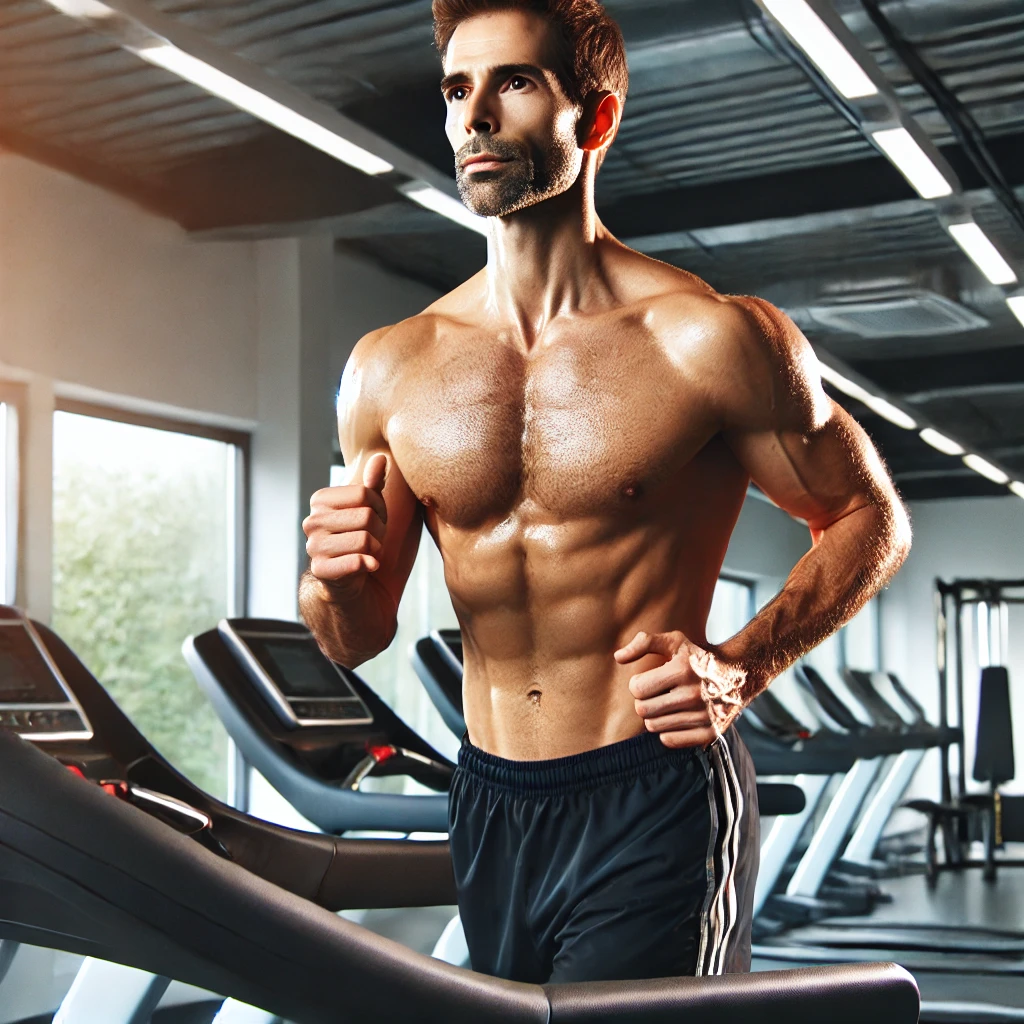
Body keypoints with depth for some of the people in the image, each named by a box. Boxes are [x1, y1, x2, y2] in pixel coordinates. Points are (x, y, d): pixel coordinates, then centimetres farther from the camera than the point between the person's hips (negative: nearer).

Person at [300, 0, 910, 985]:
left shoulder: (711, 339, -9)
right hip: (489, 810, 5)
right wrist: (333, 578, -15)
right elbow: (356, 639, 9)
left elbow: (870, 518, 2)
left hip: (654, 803, -4)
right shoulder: (388, 367, 2)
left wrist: (739, 668, -13)